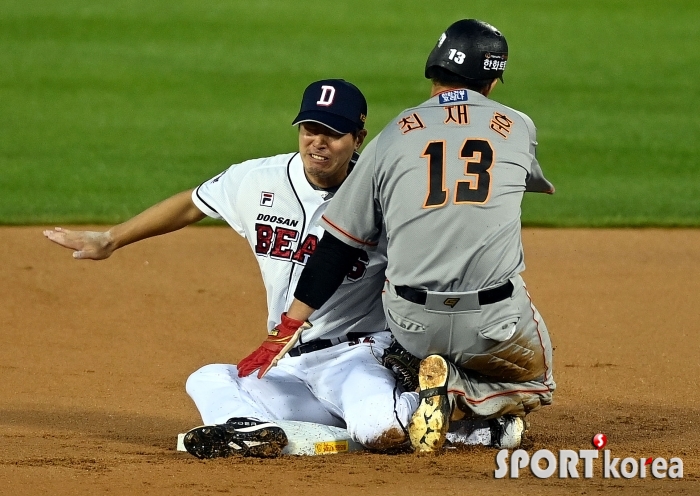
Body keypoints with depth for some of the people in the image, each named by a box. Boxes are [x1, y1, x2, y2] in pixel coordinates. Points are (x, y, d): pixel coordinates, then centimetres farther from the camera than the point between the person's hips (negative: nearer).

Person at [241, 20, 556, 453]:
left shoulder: (394, 136, 5)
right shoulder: (519, 128, 6)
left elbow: (337, 247, 4)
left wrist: (287, 331, 9)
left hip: (414, 325, 1)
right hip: (496, 321, -1)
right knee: (534, 385, 27)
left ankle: (448, 390, -1)